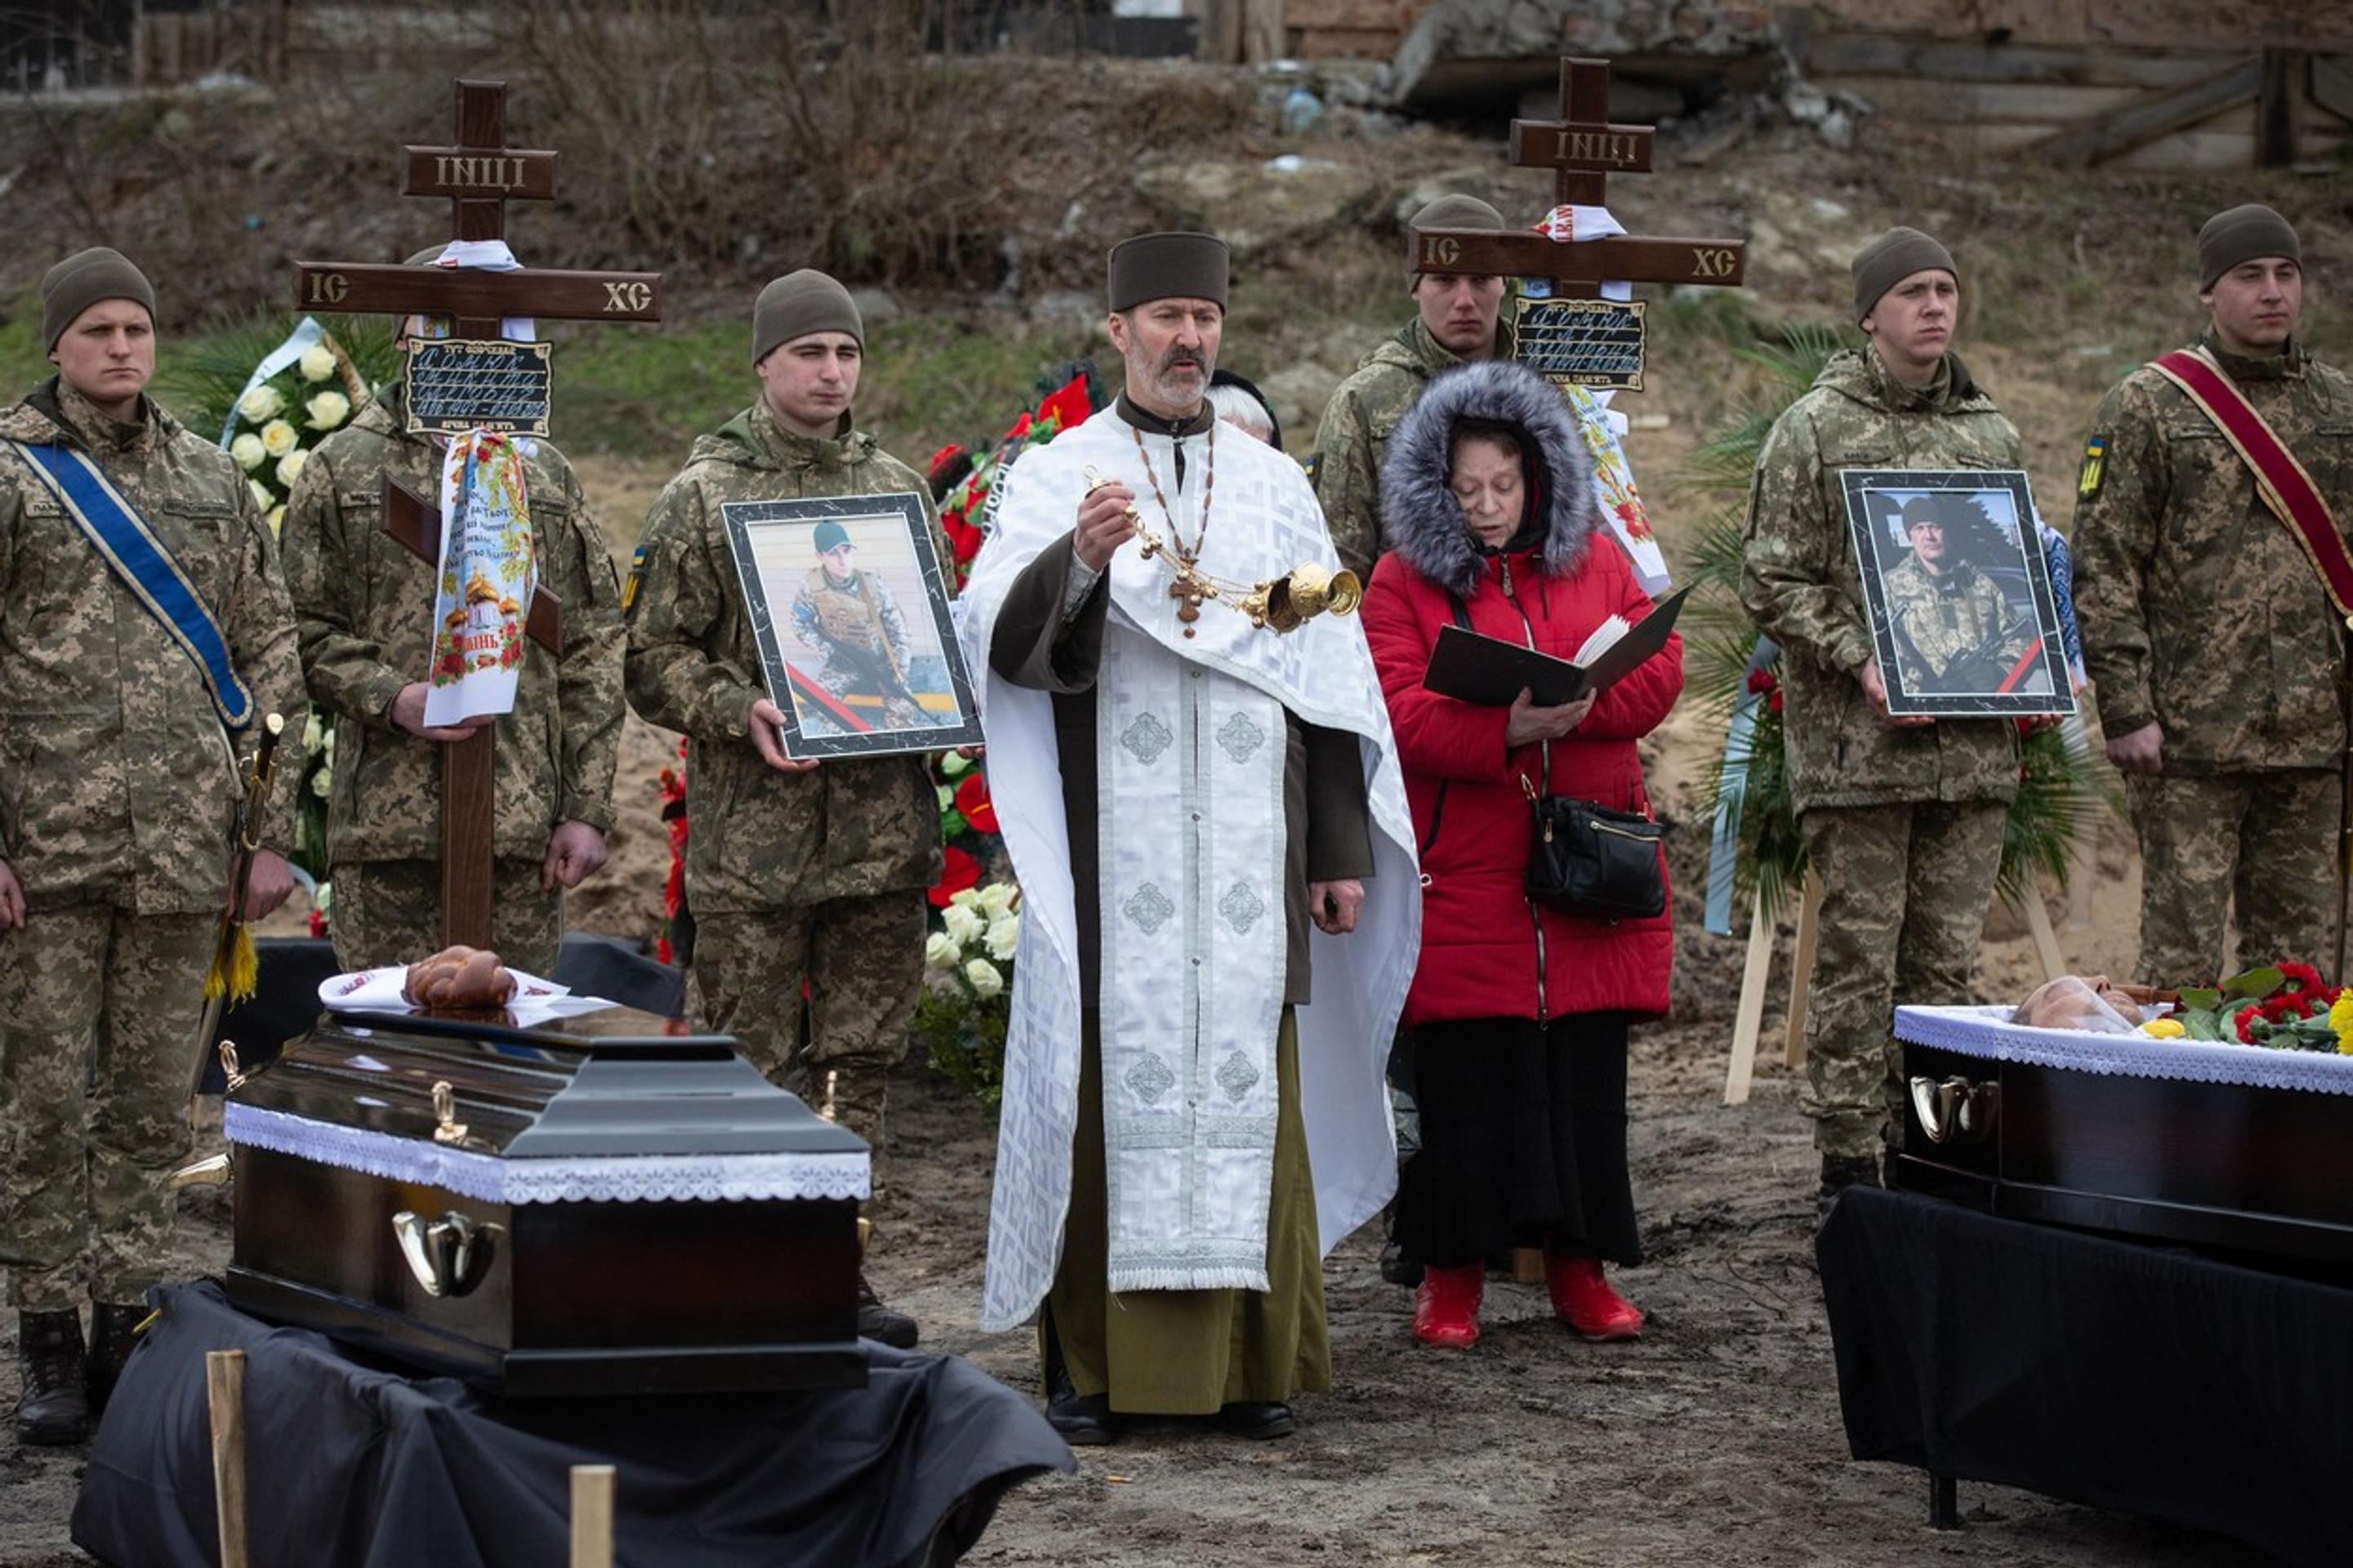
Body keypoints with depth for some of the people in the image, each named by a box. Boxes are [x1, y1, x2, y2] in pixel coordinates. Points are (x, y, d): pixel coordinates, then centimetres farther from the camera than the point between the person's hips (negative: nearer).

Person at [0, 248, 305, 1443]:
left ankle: (129, 1328, 14)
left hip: (182, 851, 3)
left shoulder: (213, 482, 12)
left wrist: (275, 833, 8)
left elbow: (270, 662, 14)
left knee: (151, 1103, 6)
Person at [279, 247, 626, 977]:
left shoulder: (546, 474, 15)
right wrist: (390, 699, -14)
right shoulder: (341, 469, 7)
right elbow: (304, 628, 4)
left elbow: (593, 651, 12)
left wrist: (587, 808, 4)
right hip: (386, 820, -2)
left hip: (523, 821, 2)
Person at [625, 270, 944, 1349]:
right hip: (751, 834, -4)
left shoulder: (900, 490, 13)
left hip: (882, 826, 4)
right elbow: (656, 660, -2)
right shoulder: (702, 496, 0)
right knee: (751, 1065, -1)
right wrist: (740, 713, -18)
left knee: (861, 1058, 8)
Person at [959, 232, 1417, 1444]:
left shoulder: (1275, 485, 14)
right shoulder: (1053, 479, 4)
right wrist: (1078, 559, -30)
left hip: (1249, 840, 3)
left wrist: (1339, 849, 8)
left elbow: (1331, 673, 14)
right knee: (1110, 1077, -4)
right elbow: (1001, 639, -10)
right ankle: (1090, 1361, 1)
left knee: (1248, 1078, 1)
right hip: (1110, 846, -3)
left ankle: (1246, 1360, 6)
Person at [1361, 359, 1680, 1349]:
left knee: (1587, 1072, 6)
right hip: (1461, 877, -3)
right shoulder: (1403, 582, 1)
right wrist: (1504, 729, -27)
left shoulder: (1596, 561, 12)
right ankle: (1451, 1271, 8)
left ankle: (1578, 1262, 15)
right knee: (1462, 1076, -1)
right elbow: (1397, 712, -11)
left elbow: (1662, 666, 3)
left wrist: (1581, 705, -17)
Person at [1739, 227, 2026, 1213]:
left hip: (1975, 749, 5)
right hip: (1857, 747, -5)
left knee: (1948, 956, 7)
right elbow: (1773, 580, -4)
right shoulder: (1815, 429, -1)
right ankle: (1850, 1160, 1)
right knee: (1859, 954, -3)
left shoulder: (1991, 435, 15)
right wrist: (1858, 662, -15)